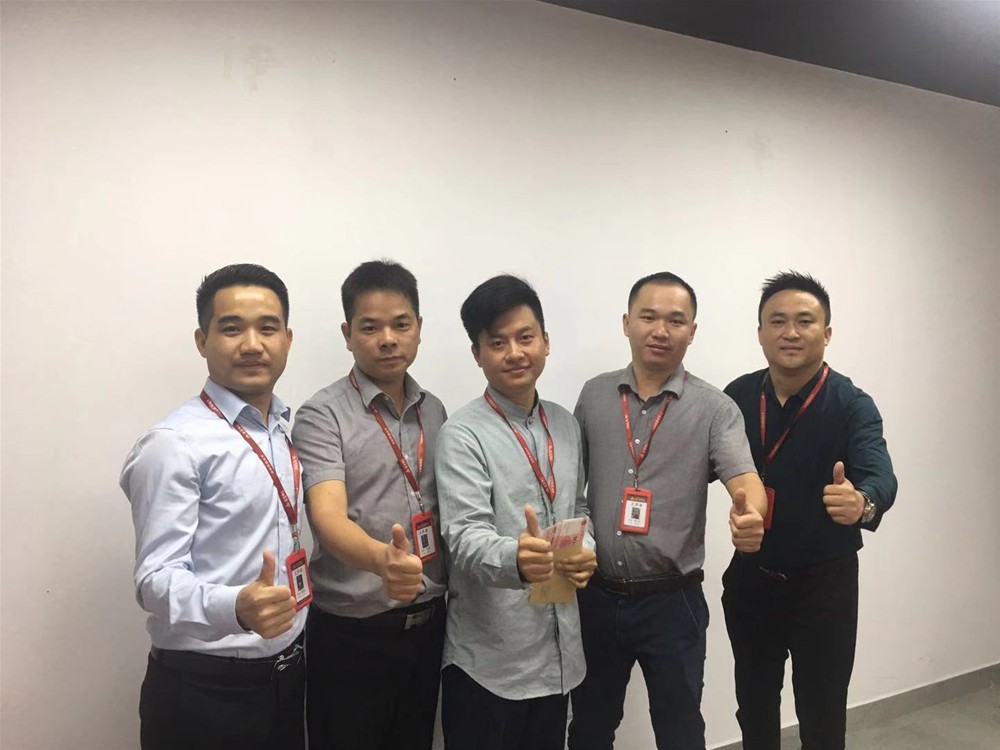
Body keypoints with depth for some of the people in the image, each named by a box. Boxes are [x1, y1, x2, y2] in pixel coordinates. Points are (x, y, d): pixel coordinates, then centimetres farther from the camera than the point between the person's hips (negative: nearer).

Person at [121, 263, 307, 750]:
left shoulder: (289, 432, 7)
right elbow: (157, 577, -21)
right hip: (204, 689, -6)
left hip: (287, 676, 7)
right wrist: (238, 608, -38)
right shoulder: (176, 444, -17)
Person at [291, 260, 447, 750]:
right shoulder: (322, 415, -13)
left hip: (427, 623, 5)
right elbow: (328, 517, -25)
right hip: (351, 632, -5)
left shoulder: (434, 412, 5)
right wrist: (382, 559, -45)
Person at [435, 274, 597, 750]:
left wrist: (585, 553, -6)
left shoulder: (566, 426, 6)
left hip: (556, 653, 6)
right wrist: (515, 558, -42)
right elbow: (466, 536, -22)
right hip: (487, 660, -5)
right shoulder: (463, 434, -13)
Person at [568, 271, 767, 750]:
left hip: (671, 602, -2)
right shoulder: (593, 395, 2)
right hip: (596, 596, 3)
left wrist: (751, 514, -42)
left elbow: (744, 479, -19)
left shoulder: (714, 409, -6)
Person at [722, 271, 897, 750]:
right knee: (754, 711, 18)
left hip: (824, 583, -3)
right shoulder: (737, 397, -4)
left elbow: (879, 473, -32)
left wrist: (863, 503, -53)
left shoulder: (852, 405, -15)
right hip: (749, 578, 3)